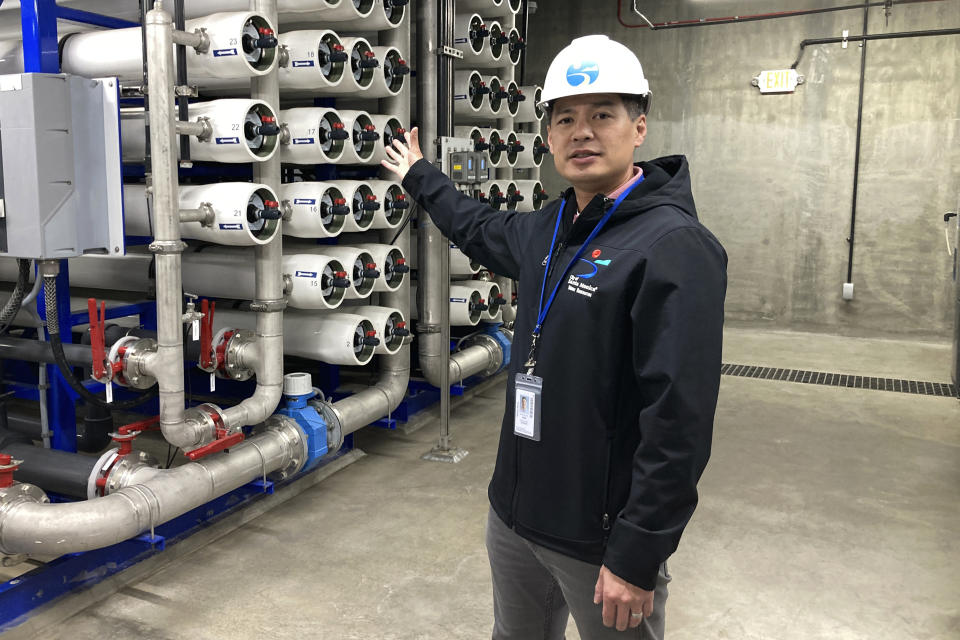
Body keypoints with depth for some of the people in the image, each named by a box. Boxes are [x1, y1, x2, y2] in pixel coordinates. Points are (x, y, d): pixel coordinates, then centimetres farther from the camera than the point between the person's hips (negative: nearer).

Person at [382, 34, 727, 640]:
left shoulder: (677, 247, -20)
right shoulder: (549, 229, 5)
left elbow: (679, 424, -24)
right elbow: (484, 228, 29)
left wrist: (637, 558, -22)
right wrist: (421, 176, 40)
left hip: (600, 542, -7)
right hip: (514, 518, 8)